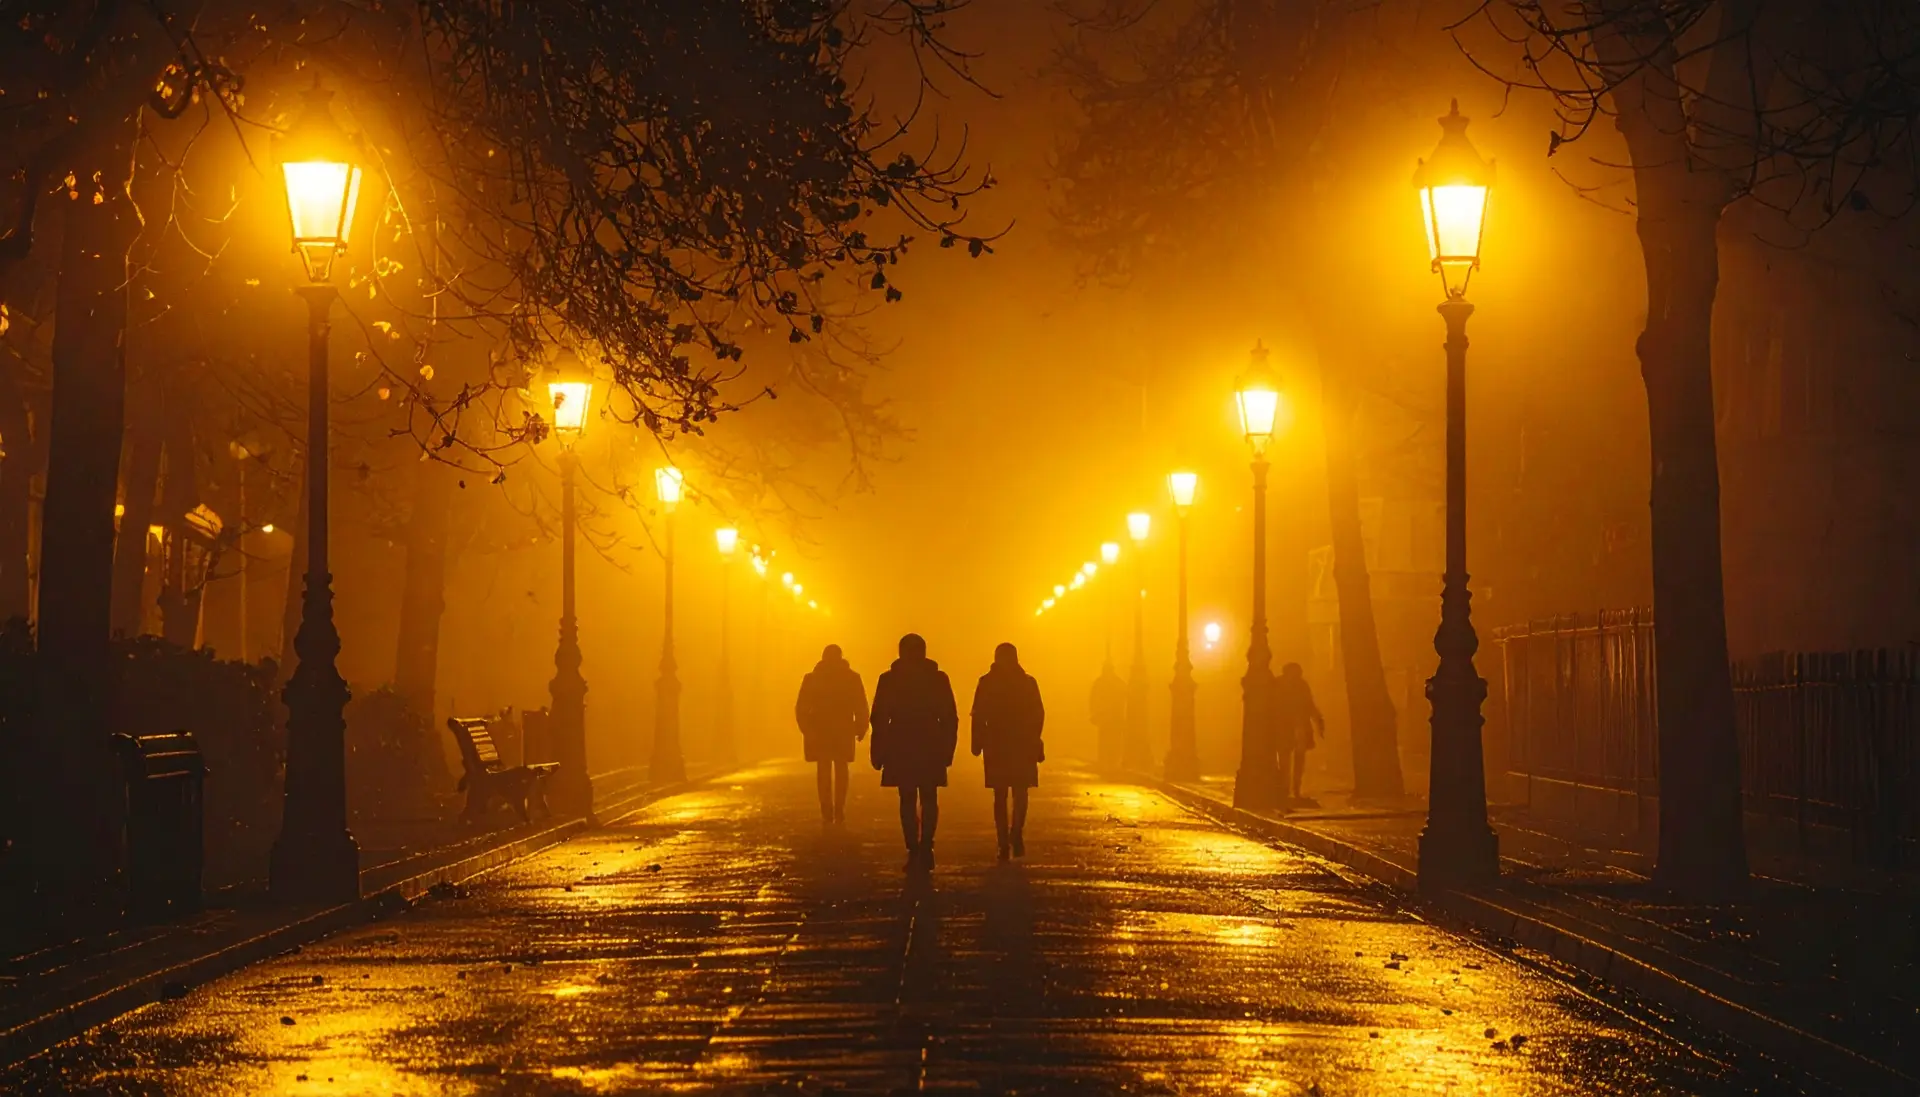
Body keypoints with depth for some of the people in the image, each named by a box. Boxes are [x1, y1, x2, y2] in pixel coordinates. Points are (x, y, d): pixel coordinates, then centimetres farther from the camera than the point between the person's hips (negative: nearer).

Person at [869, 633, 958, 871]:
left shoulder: (888, 679, -2)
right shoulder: (939, 679, 1)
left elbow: (879, 718, -3)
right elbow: (950, 718, 1)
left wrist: (878, 752, 1)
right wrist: (947, 750, 6)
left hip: (901, 749, -1)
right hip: (931, 750, 1)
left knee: (908, 800, 3)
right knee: (929, 799, 9)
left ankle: (914, 851, -6)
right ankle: (925, 848, -4)